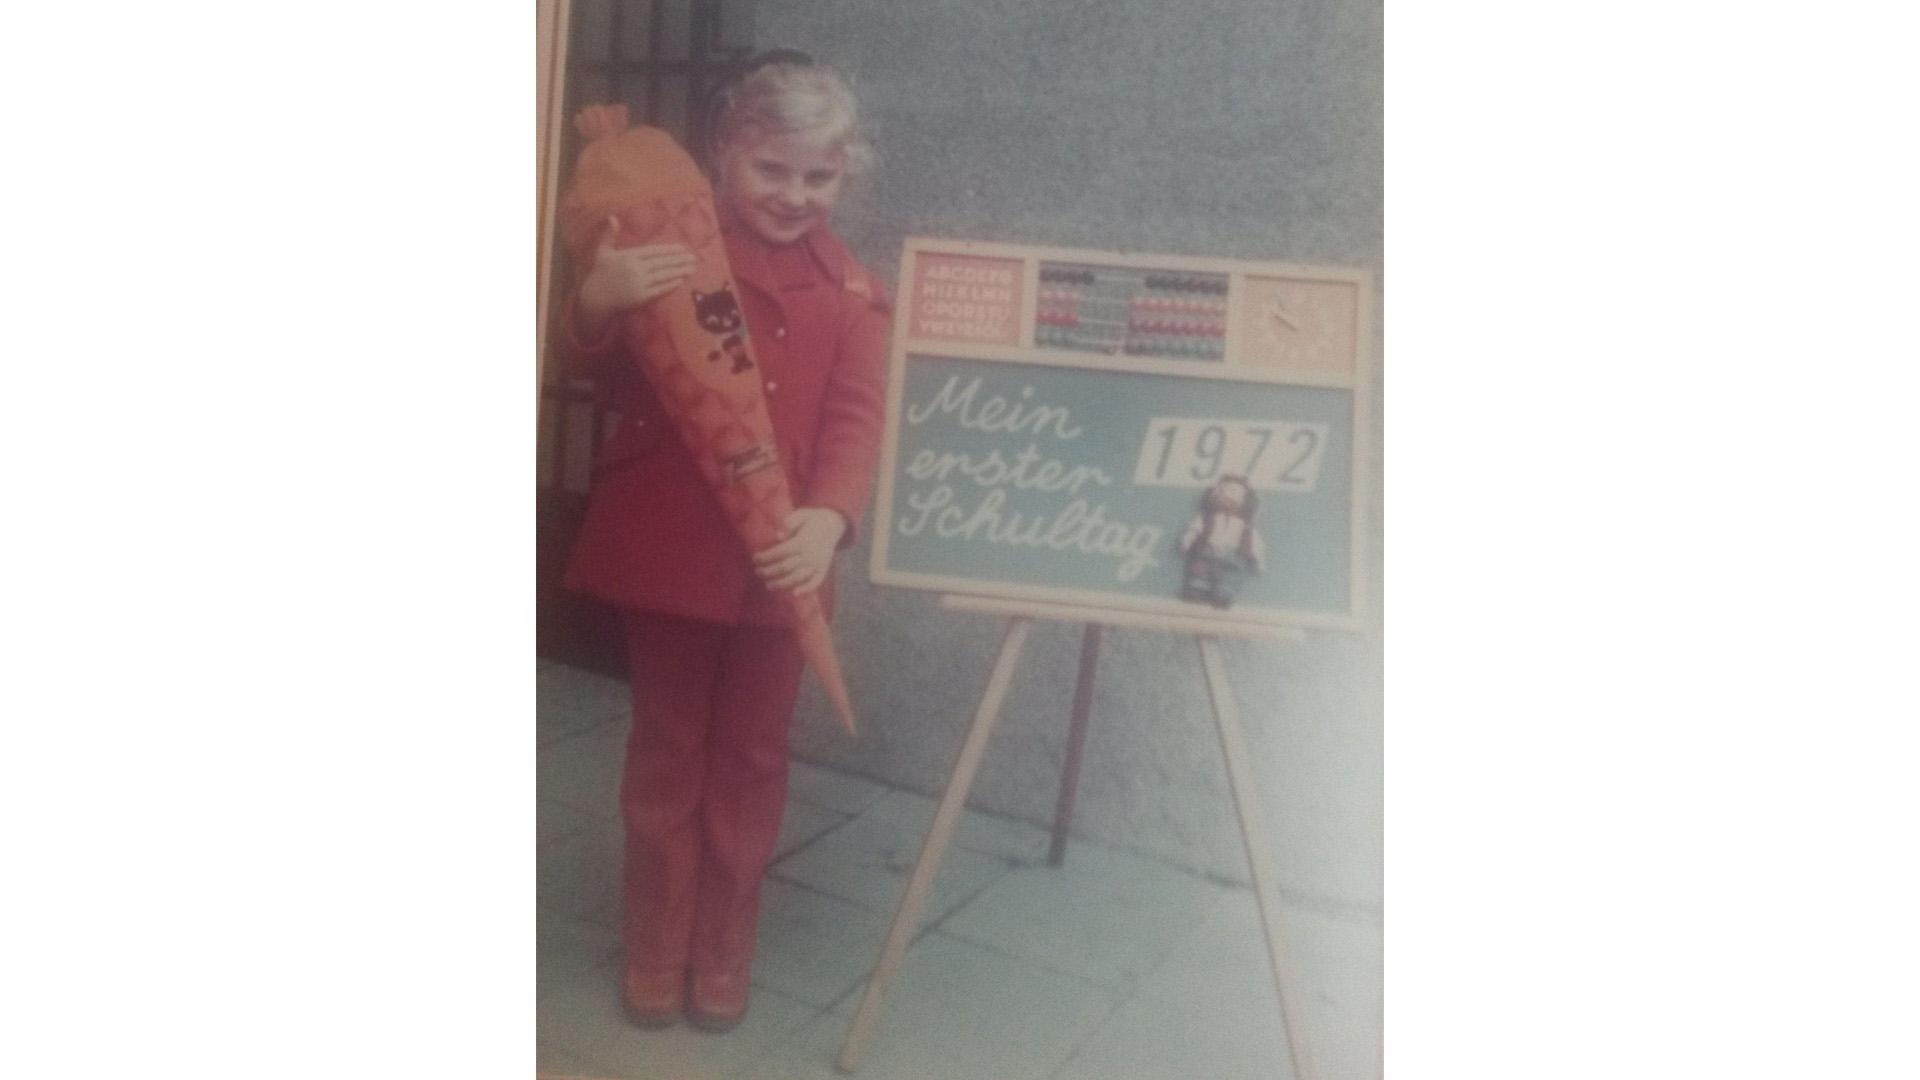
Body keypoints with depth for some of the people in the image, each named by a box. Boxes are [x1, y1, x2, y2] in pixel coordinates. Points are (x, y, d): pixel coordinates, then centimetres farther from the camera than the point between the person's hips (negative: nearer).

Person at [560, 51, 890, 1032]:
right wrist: (595, 304, -31)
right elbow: (609, 375, -8)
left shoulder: (850, 291, 5)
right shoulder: (670, 252, -3)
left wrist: (830, 515, -25)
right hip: (668, 547, -2)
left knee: (750, 761, 13)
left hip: (780, 557, 2)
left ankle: (723, 956, 30)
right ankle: (655, 954, 28)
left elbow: (856, 415, -5)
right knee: (667, 754, 12)